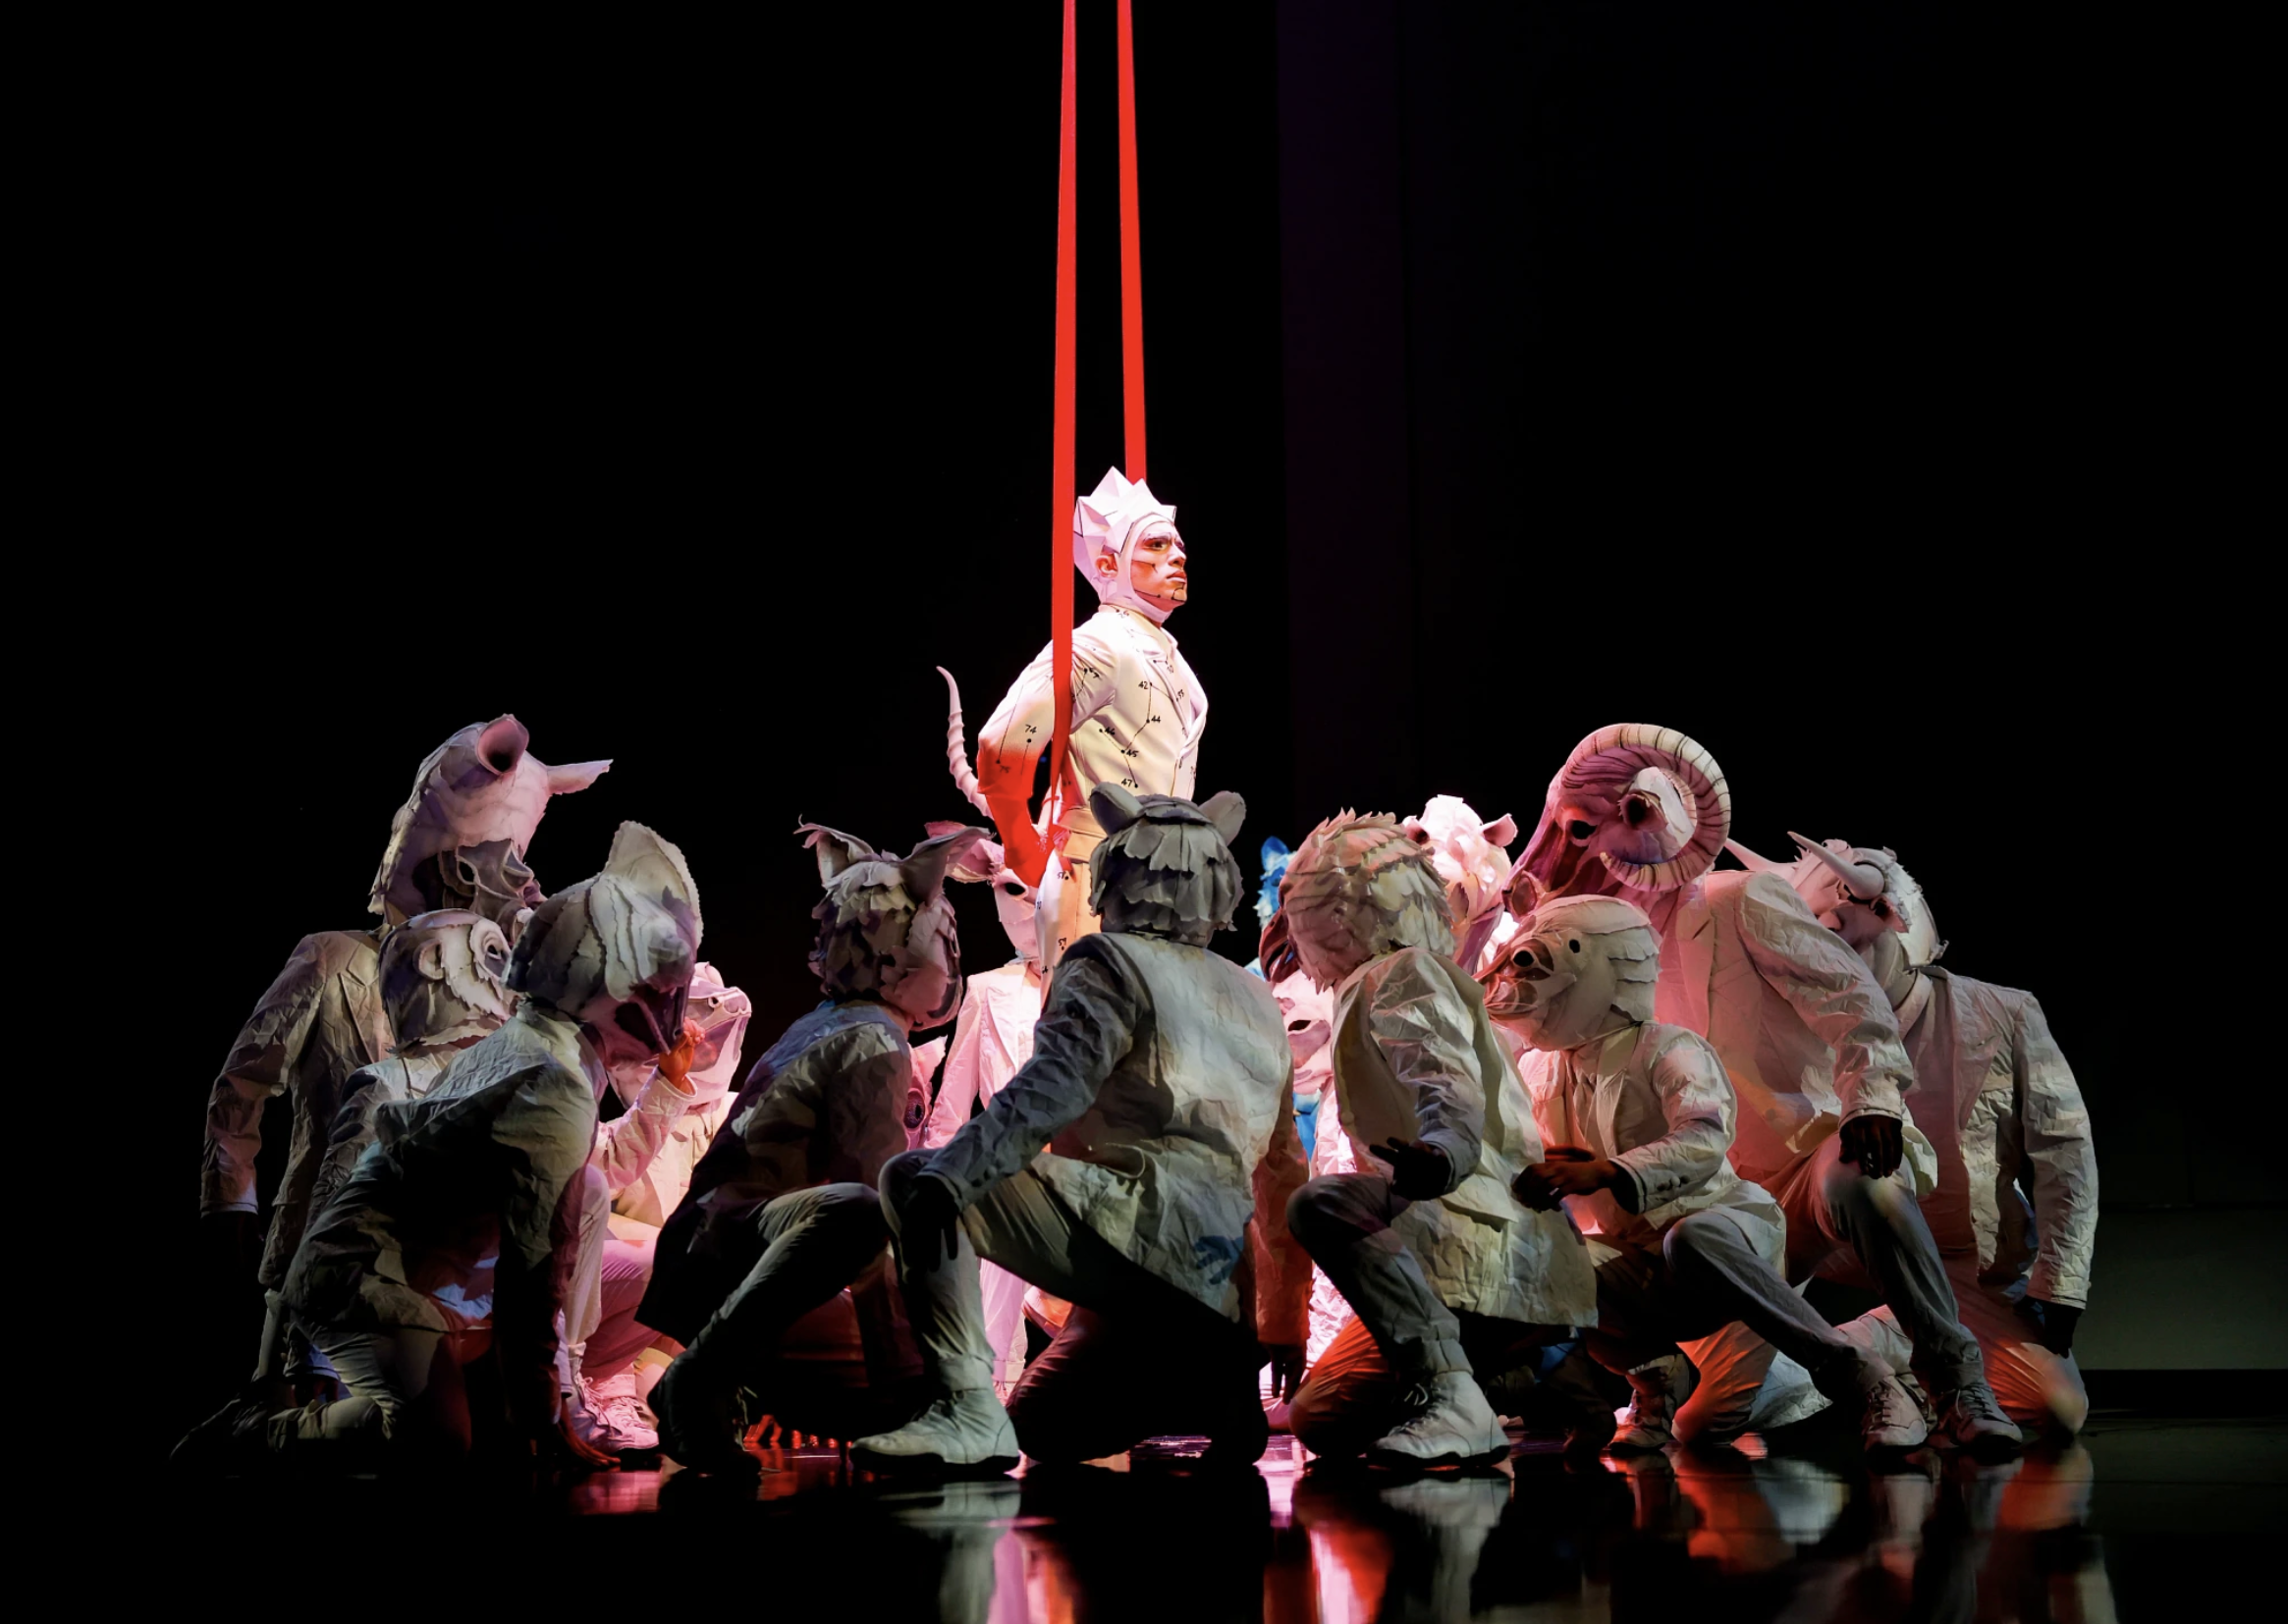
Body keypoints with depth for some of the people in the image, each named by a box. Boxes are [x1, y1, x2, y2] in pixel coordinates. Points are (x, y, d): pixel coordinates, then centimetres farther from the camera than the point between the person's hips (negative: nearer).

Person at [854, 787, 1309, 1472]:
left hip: (1143, 1220, -8)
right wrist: (1283, 1323, 34)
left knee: (907, 1179, -9)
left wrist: (947, 1176, -30)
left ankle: (969, 1411, -20)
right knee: (1042, 1430, 26)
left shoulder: (1110, 960, 2)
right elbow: (1282, 1172, 28)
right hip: (1222, 1274, 8)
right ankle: (1210, 1381, 5)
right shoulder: (1255, 998, 25)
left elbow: (1051, 1088, -18)